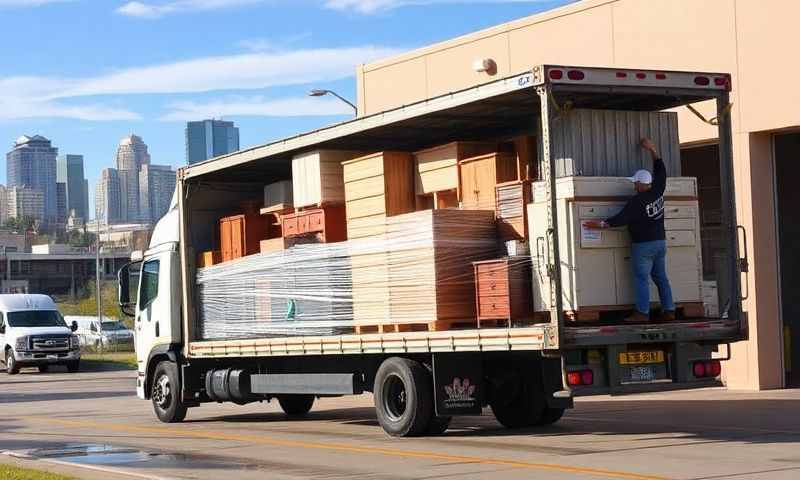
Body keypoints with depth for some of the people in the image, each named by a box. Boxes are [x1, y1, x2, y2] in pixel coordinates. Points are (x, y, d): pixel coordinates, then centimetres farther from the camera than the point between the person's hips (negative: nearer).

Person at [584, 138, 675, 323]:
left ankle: (642, 313, -7)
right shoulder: (658, 192, 2)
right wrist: (652, 150, 23)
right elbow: (660, 171, 17)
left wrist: (601, 224, -10)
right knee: (660, 277, 11)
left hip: (643, 245, -7)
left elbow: (621, 219, -17)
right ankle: (669, 311, 9)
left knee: (641, 278, -4)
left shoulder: (636, 201, -17)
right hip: (660, 241, 7)